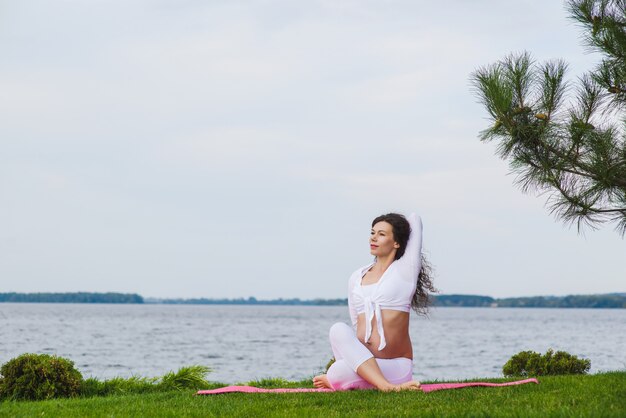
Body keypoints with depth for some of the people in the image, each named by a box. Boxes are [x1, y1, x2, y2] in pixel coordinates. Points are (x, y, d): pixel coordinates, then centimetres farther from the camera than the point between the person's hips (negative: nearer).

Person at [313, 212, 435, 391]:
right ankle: (385, 386, -35)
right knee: (338, 329, -32)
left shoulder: (405, 271, 3)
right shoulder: (356, 278, 17)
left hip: (395, 367, -6)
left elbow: (414, 219, 7)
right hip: (361, 361, 6)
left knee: (336, 374, -38)